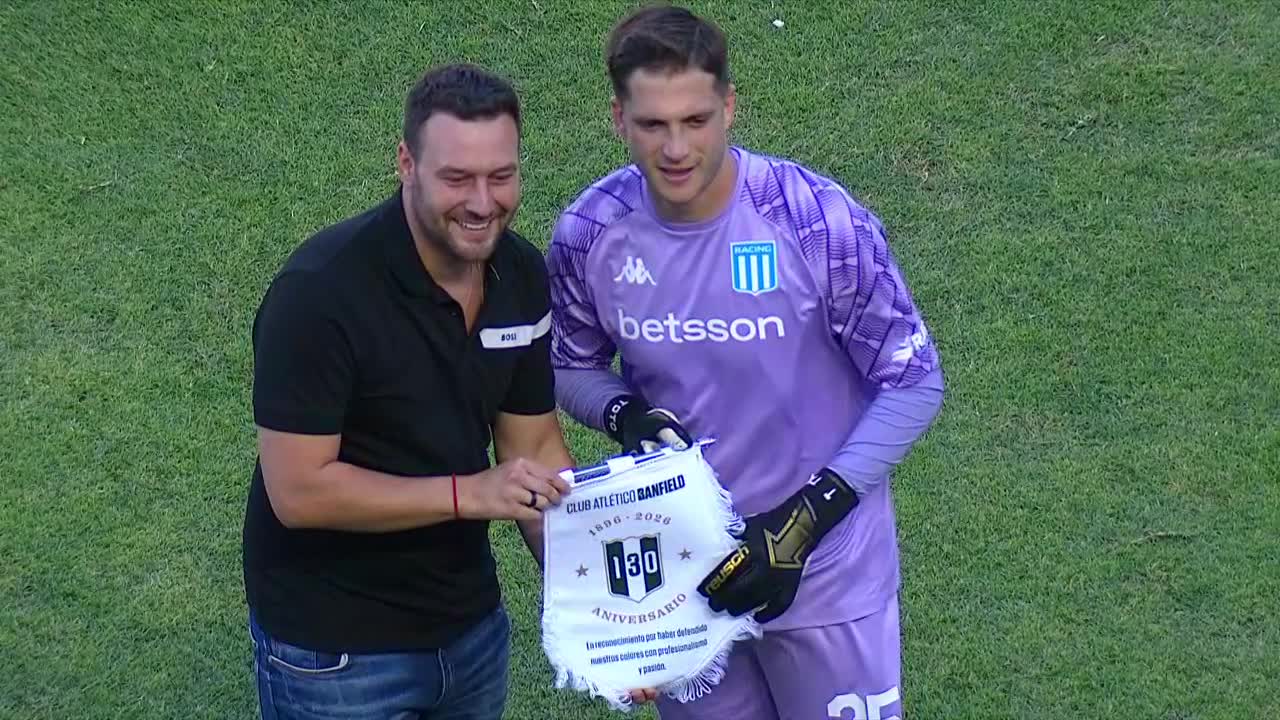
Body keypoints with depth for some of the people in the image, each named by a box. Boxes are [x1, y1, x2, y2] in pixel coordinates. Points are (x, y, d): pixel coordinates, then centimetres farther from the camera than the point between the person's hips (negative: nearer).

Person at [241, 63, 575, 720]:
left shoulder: (522, 274, -4)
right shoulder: (320, 291, -23)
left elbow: (534, 448, 2)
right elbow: (298, 491, -24)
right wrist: (468, 493, -28)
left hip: (472, 626, 6)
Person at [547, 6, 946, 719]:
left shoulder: (821, 223, -22)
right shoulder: (590, 233, -12)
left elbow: (913, 385, -13)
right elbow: (572, 366, 6)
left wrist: (805, 517, -21)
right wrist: (625, 414, -16)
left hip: (824, 569, -3)